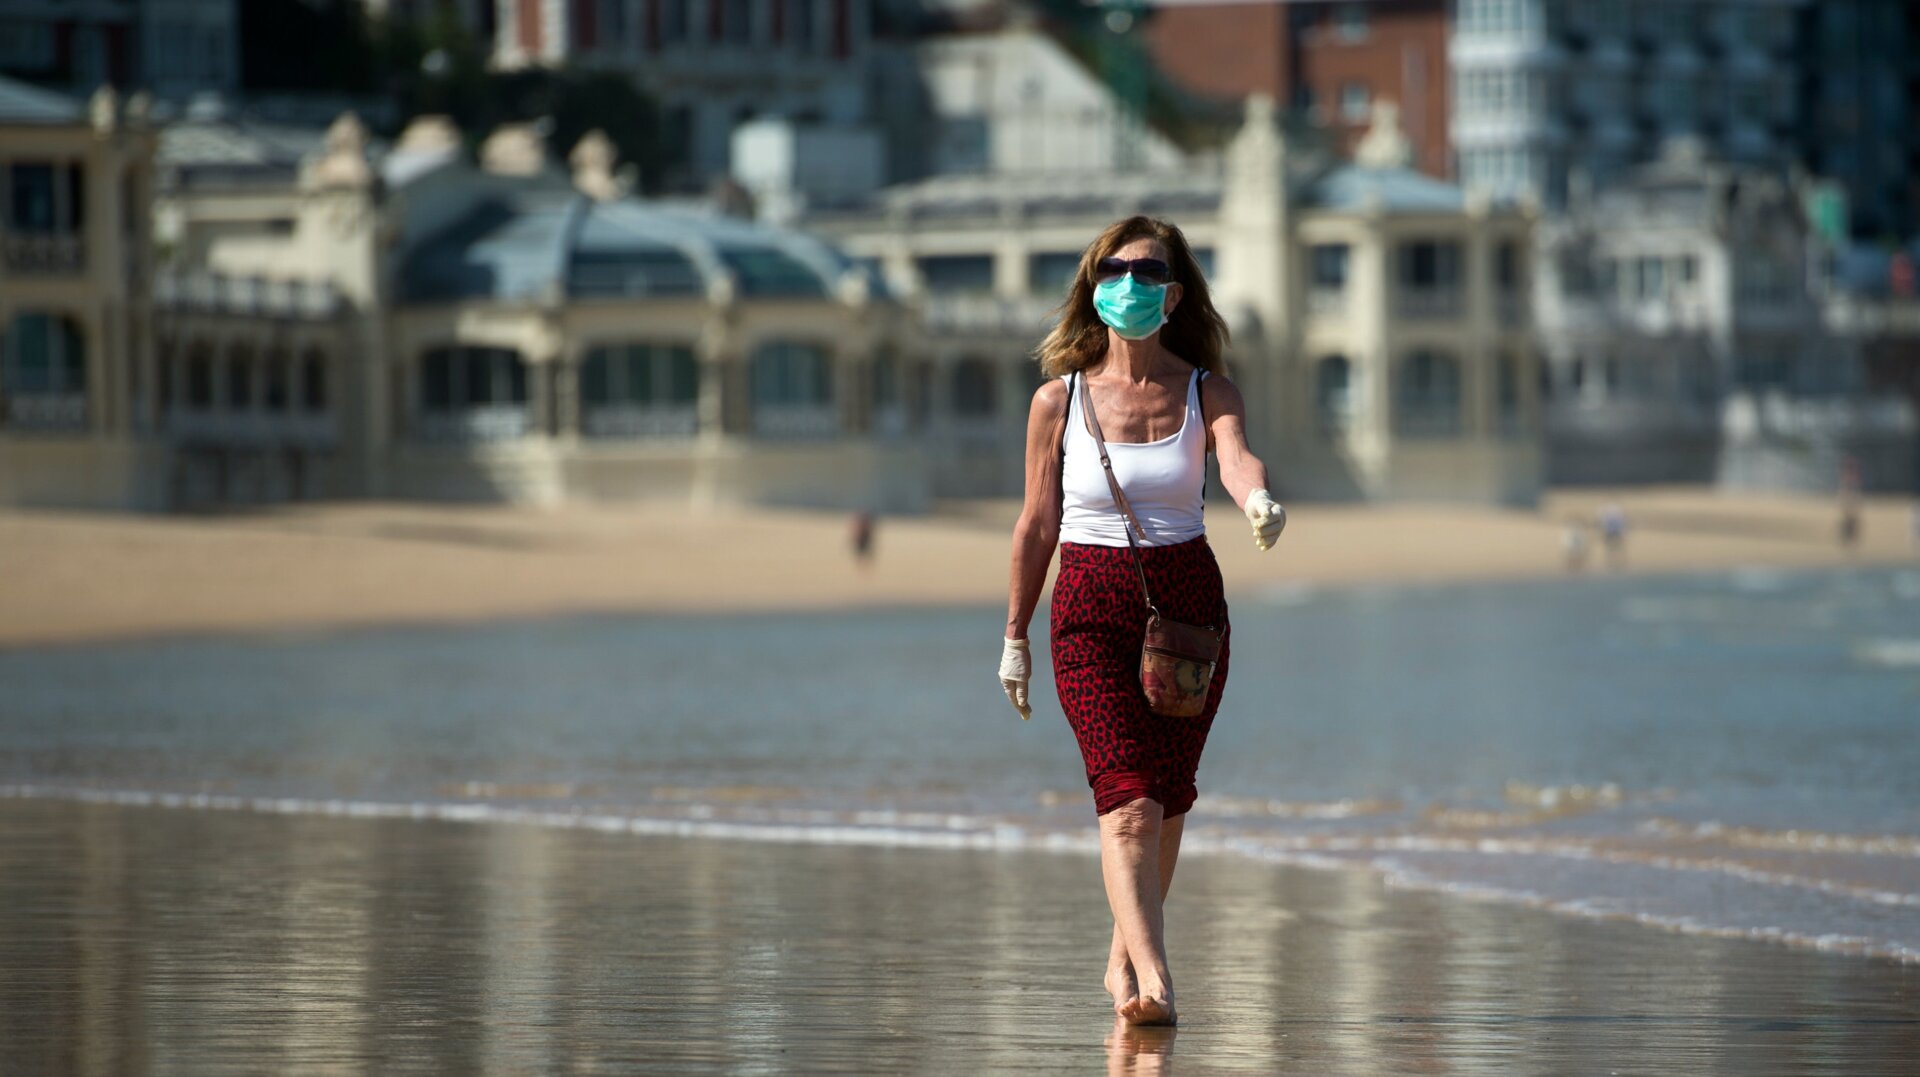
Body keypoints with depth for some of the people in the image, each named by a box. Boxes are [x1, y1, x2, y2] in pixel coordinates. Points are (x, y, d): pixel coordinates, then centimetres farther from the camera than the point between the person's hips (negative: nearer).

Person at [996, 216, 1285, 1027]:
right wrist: (1015, 636, 10)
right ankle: (1153, 980, -26)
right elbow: (1038, 524, 6)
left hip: (1189, 603, 2)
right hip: (1091, 608, -2)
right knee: (1129, 801, -16)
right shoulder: (1059, 401, 0)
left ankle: (1123, 959, 30)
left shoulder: (1205, 393, 1)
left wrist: (1259, 501, -44)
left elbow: (1236, 456, -21)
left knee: (1166, 799, 10)